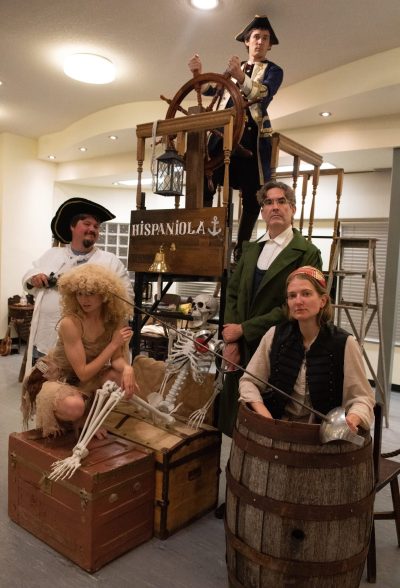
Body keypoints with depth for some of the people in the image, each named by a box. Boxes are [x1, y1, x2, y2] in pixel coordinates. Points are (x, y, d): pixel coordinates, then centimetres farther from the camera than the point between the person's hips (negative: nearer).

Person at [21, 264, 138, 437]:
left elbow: (116, 358, -11)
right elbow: (83, 373, -28)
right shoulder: (70, 323, -29)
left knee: (127, 382, -19)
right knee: (74, 407, -37)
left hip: (85, 377, 6)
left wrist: (127, 368, -34)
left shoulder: (113, 319, -12)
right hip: (52, 378, -5)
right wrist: (114, 344, -28)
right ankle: (60, 419, 0)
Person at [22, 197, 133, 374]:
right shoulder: (50, 255, 13)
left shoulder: (111, 262, 1)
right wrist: (33, 278, -2)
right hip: (43, 342, 4)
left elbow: (126, 296, -1)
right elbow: (27, 278, 21)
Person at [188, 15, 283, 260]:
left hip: (253, 135, -3)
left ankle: (241, 248, -2)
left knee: (252, 194, -8)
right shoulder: (234, 68, 25)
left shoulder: (273, 70, 12)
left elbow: (264, 94, -8)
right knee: (205, 184, -12)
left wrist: (241, 77, -23)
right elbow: (211, 89, 20)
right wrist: (198, 74, 2)